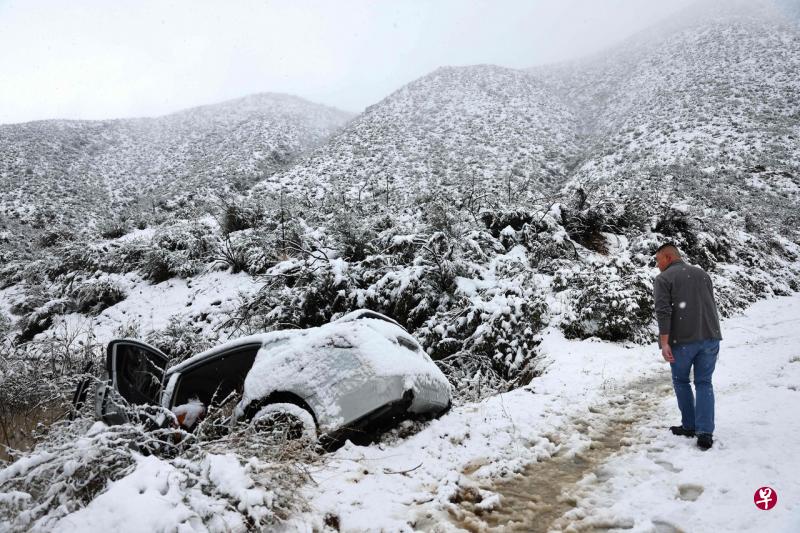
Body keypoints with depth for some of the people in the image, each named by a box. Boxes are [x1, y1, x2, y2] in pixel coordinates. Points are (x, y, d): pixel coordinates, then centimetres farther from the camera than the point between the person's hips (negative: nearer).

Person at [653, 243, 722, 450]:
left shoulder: (663, 279, -2)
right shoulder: (702, 273, 16)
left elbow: (663, 312, -14)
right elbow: (713, 306, 19)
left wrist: (664, 342, -17)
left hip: (682, 340, -4)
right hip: (710, 337, 4)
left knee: (681, 381, 15)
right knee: (704, 383, 9)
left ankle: (689, 426, 21)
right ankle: (705, 433, 0)